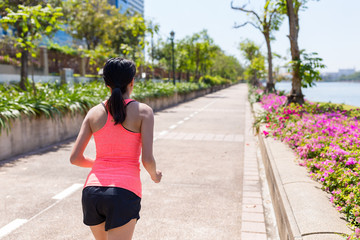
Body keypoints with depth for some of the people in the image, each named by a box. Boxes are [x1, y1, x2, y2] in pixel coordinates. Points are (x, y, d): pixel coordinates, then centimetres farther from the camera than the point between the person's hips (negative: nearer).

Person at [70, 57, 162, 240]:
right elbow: (147, 159, -10)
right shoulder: (143, 111, -3)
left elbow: (75, 158, 6)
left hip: (92, 192, 5)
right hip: (124, 194, -5)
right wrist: (155, 175, 13)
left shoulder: (94, 112, 7)